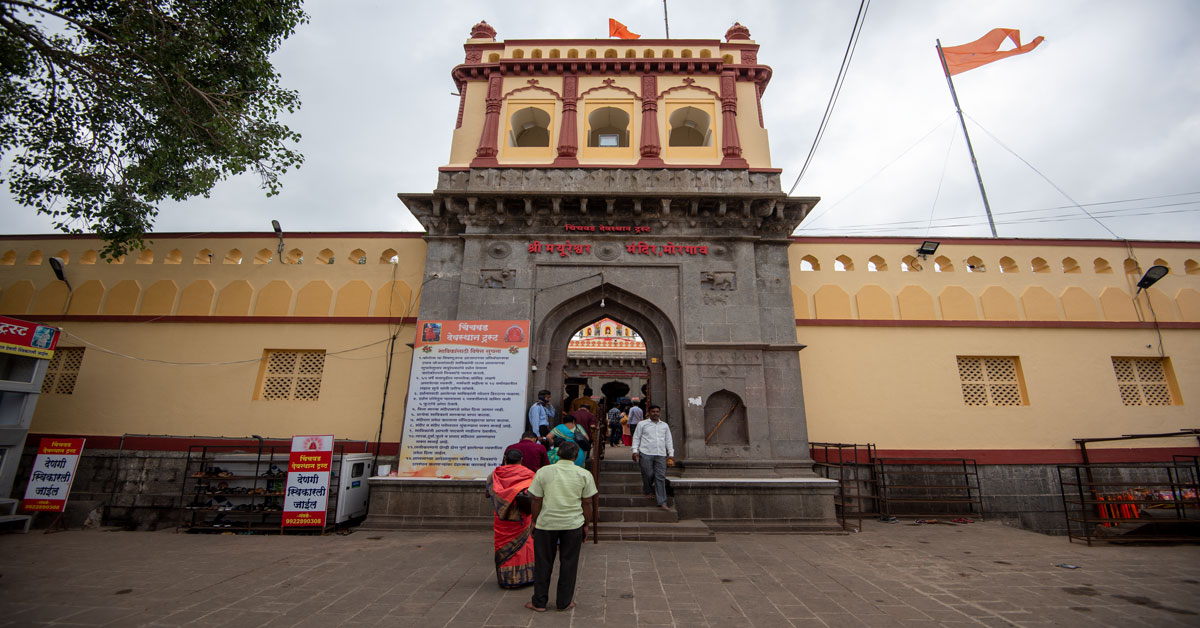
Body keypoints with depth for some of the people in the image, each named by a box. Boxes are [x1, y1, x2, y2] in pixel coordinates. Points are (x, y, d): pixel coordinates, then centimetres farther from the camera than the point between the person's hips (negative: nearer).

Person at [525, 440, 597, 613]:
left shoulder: (543, 472, -5)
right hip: (573, 524, 0)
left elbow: (537, 500, -2)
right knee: (569, 563, 13)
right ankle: (564, 603, 22)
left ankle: (539, 603, 22)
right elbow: (589, 503, 0)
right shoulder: (584, 475, -3)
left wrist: (534, 521, 9)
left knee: (543, 564, 13)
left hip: (546, 523, 0)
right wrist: (586, 524, 11)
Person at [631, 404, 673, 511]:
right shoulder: (642, 424, 7)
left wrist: (671, 453, 12)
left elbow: (668, 440, 19)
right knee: (648, 474, -3)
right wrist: (635, 451, -4)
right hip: (646, 454, -2)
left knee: (661, 477, -3)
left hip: (661, 455, 2)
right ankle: (648, 491, 27)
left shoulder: (665, 425, 17)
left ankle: (662, 502, -1)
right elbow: (636, 438, 6)